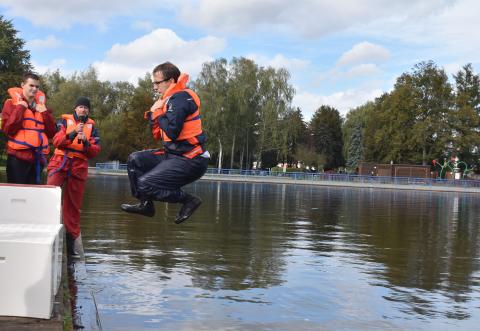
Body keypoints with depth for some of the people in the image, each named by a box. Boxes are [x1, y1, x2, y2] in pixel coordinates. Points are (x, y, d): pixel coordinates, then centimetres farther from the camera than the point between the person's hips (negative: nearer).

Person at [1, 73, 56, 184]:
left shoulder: (41, 105, 16)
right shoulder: (11, 103, 4)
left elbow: (52, 133, 10)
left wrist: (45, 113, -1)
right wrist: (20, 108, -9)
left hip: (38, 157, 5)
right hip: (18, 157, -4)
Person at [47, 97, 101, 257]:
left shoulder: (91, 126, 14)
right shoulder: (65, 121, 9)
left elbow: (95, 151, 6)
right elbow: (56, 141, -6)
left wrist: (86, 142, -13)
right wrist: (73, 133, -20)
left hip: (79, 167, 1)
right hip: (60, 162, -1)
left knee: (73, 205, 4)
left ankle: (73, 238, 12)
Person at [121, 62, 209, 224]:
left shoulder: (181, 97, -16)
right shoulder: (172, 99, 14)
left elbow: (172, 131, -27)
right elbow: (158, 135, 17)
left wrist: (158, 112, -10)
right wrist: (153, 113, 2)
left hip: (190, 161, -10)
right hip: (175, 154, 10)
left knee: (145, 184, -15)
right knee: (135, 160, 12)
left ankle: (189, 199, -3)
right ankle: (146, 204, 16)